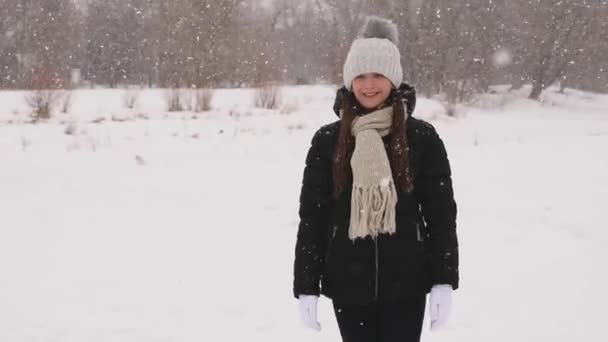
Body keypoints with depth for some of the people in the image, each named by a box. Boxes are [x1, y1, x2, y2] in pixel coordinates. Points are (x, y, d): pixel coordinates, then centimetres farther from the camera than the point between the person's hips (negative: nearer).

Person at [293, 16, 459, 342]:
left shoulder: (421, 137, -2)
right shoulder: (327, 141, 0)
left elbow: (441, 213, -1)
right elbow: (311, 217, 1)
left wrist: (444, 281, -6)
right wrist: (306, 286, -1)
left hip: (405, 283, -1)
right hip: (348, 283, 1)